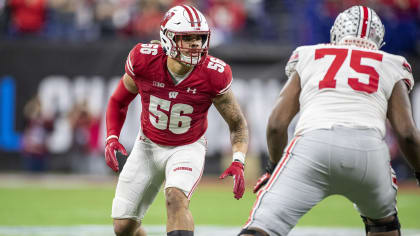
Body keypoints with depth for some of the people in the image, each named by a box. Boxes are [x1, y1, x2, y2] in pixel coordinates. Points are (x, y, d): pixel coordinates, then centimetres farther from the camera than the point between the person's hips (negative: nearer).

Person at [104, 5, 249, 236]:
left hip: (187, 149, -2)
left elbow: (237, 123, -7)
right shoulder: (144, 60, -20)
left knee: (176, 198, -33)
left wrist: (238, 162, -23)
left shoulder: (213, 76, -23)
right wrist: (112, 138, -15)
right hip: (148, 147, 2)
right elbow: (119, 102, 0)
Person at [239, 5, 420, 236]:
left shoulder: (307, 60, 27)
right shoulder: (390, 68, 25)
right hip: (368, 146, 1)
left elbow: (276, 124, 20)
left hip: (312, 143, -1)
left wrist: (274, 166, 36)